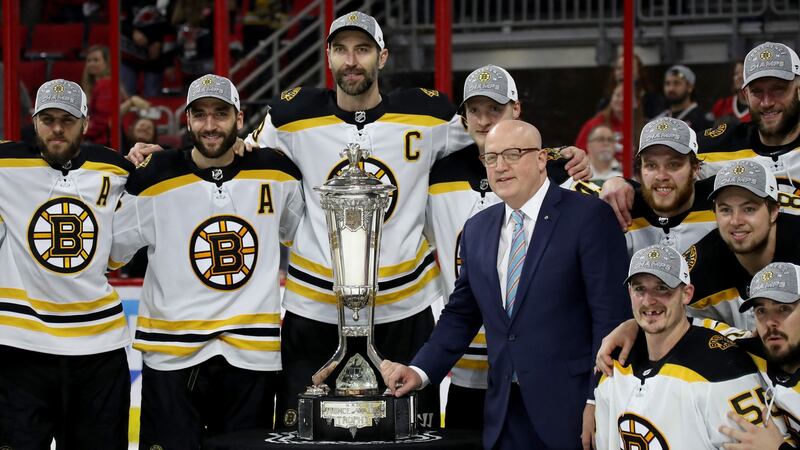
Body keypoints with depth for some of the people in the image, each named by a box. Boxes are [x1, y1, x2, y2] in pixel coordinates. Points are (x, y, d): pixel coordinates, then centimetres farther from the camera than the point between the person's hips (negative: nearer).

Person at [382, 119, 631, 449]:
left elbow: (612, 315, -9)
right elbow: (461, 315, 18)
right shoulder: (477, 230, 14)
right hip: (506, 412, 5)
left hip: (569, 408, -5)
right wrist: (420, 371, 3)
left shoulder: (589, 217, -5)